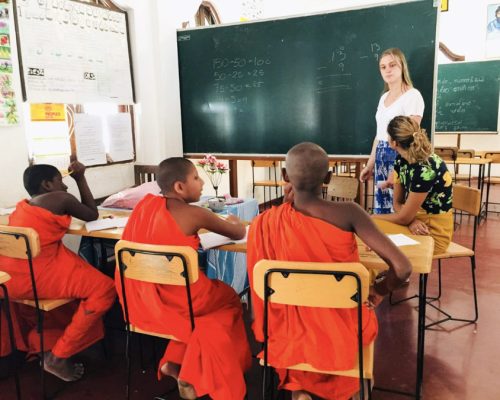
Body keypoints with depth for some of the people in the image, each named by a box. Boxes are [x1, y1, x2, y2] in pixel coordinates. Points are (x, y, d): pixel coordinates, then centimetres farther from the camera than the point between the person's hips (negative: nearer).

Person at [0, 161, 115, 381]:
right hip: (35, 275, -9)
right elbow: (92, 215, 13)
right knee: (104, 289, -7)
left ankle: (37, 342, 36)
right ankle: (58, 356, -1)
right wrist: (80, 178, 16)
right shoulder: (60, 198, -2)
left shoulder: (23, 204, 19)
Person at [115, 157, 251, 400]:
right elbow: (239, 234, -2)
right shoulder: (194, 214, -14)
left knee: (216, 294, 28)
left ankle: (174, 362, 21)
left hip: (140, 300, 7)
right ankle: (189, 373, 18)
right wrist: (233, 221, 19)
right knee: (229, 300, 21)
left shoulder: (146, 203, 3)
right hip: (177, 300, -7)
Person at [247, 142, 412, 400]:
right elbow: (402, 268, -23)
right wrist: (379, 290, -1)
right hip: (343, 334, 0)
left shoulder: (266, 222, -17)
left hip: (292, 332, 1)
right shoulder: (348, 213, -22)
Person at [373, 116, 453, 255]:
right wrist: (411, 221, -18)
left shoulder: (425, 170, -28)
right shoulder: (401, 160, -3)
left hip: (433, 234, -7)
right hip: (417, 227, 7)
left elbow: (404, 218, -22)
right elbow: (398, 203, 1)